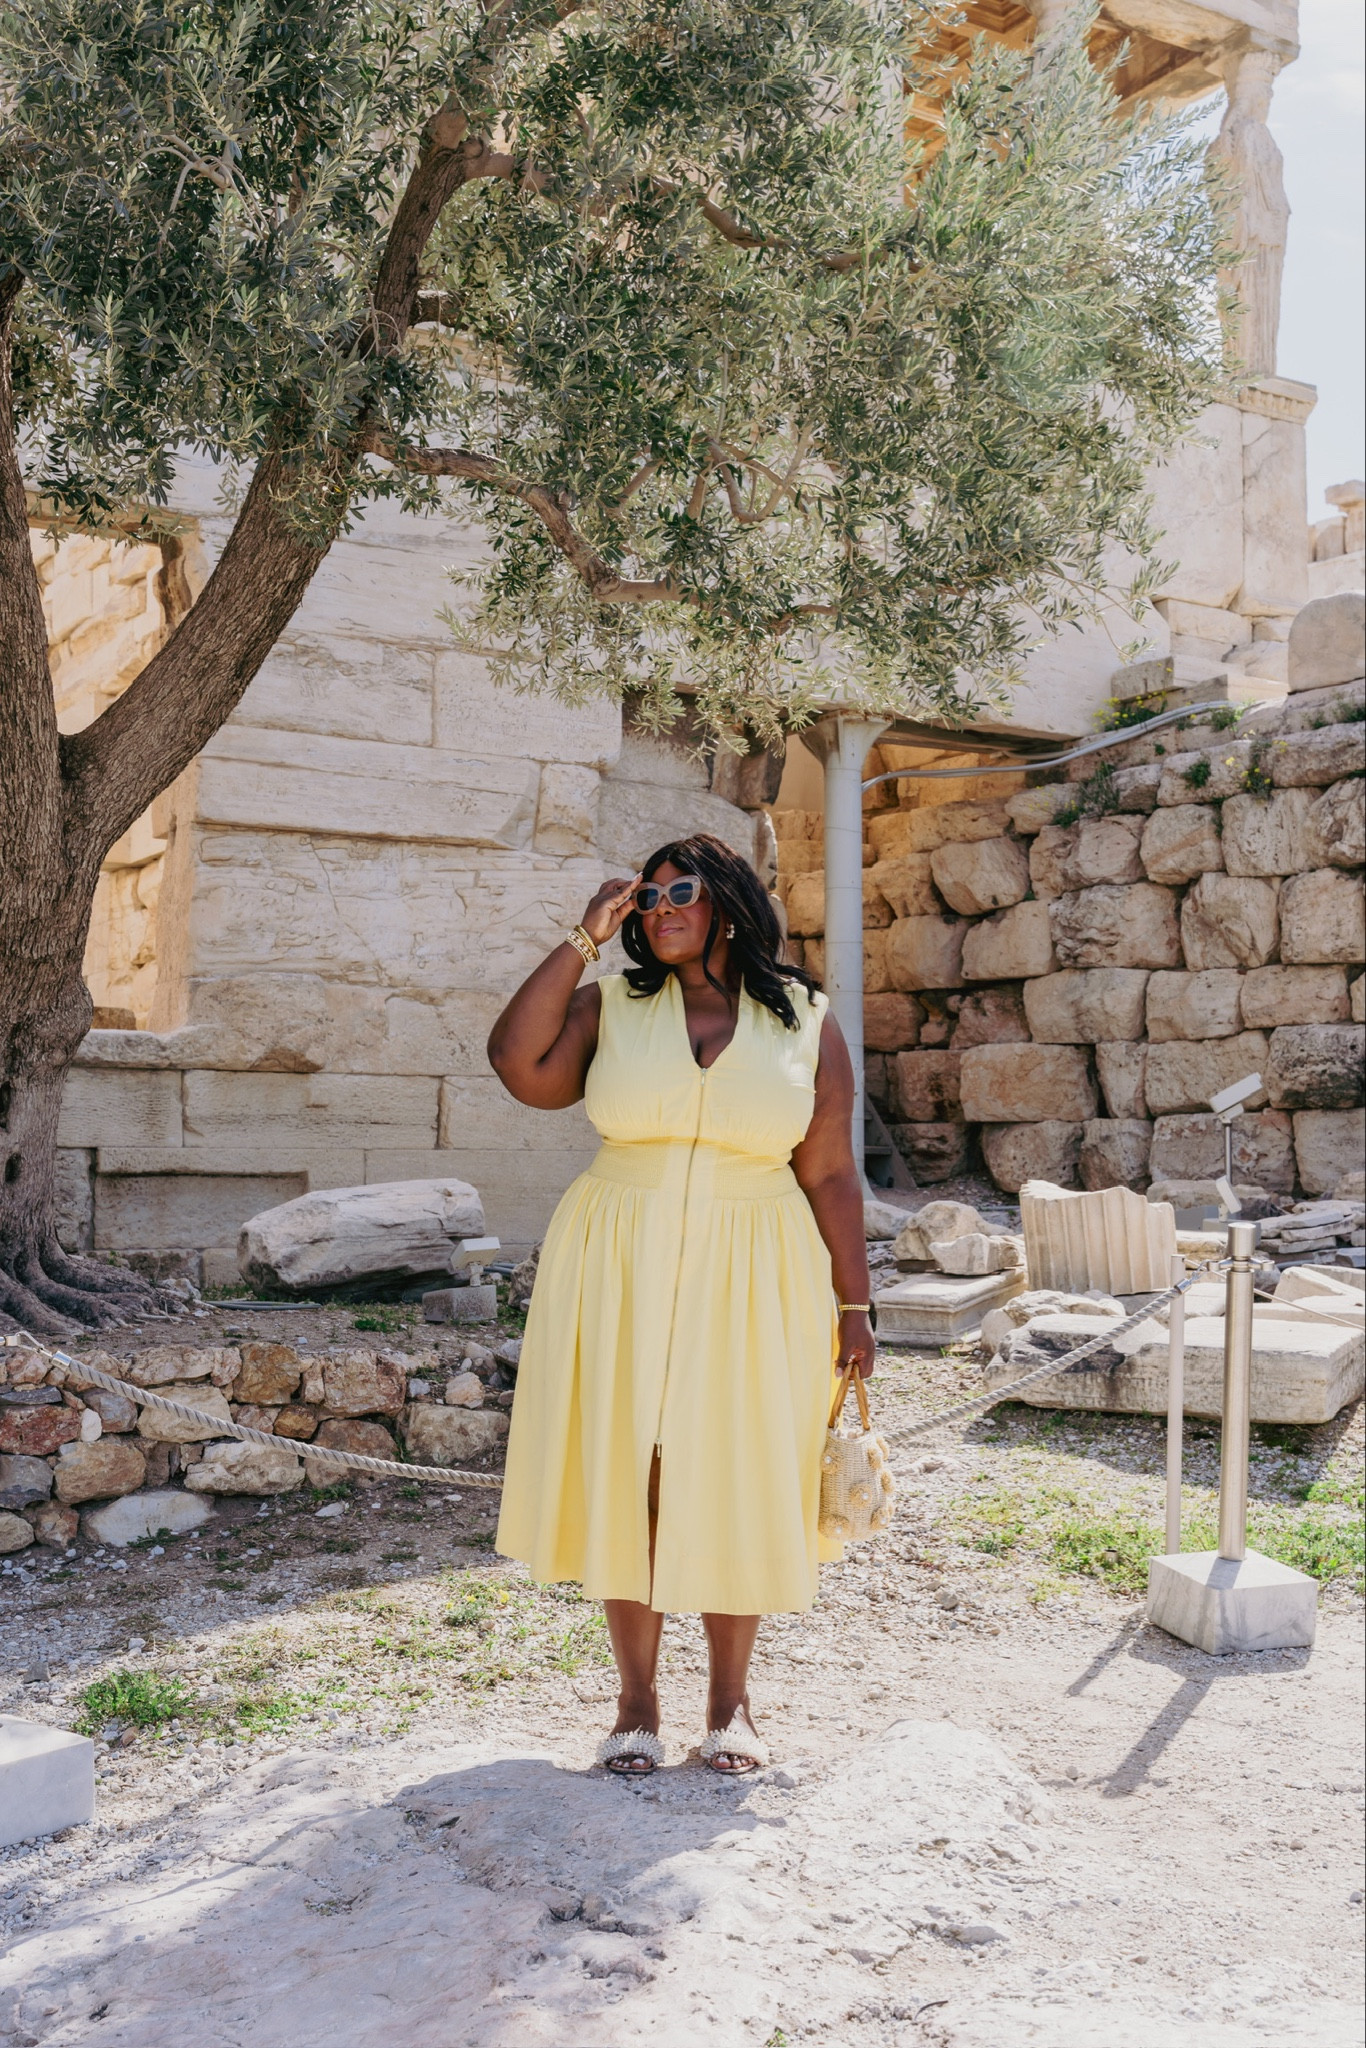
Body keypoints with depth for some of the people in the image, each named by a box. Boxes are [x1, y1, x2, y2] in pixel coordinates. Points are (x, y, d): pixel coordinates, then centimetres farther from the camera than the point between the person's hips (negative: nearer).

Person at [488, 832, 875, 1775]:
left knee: (738, 1480, 6)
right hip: (621, 1273, 1)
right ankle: (637, 1699, 20)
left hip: (751, 1279, -1)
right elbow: (520, 1067, -11)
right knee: (624, 1473, 4)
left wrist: (853, 1307, 1)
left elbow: (831, 1174, 2)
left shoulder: (807, 1021, 3)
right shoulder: (610, 1006, 5)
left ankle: (731, 1698, 24)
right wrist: (582, 942, -8)